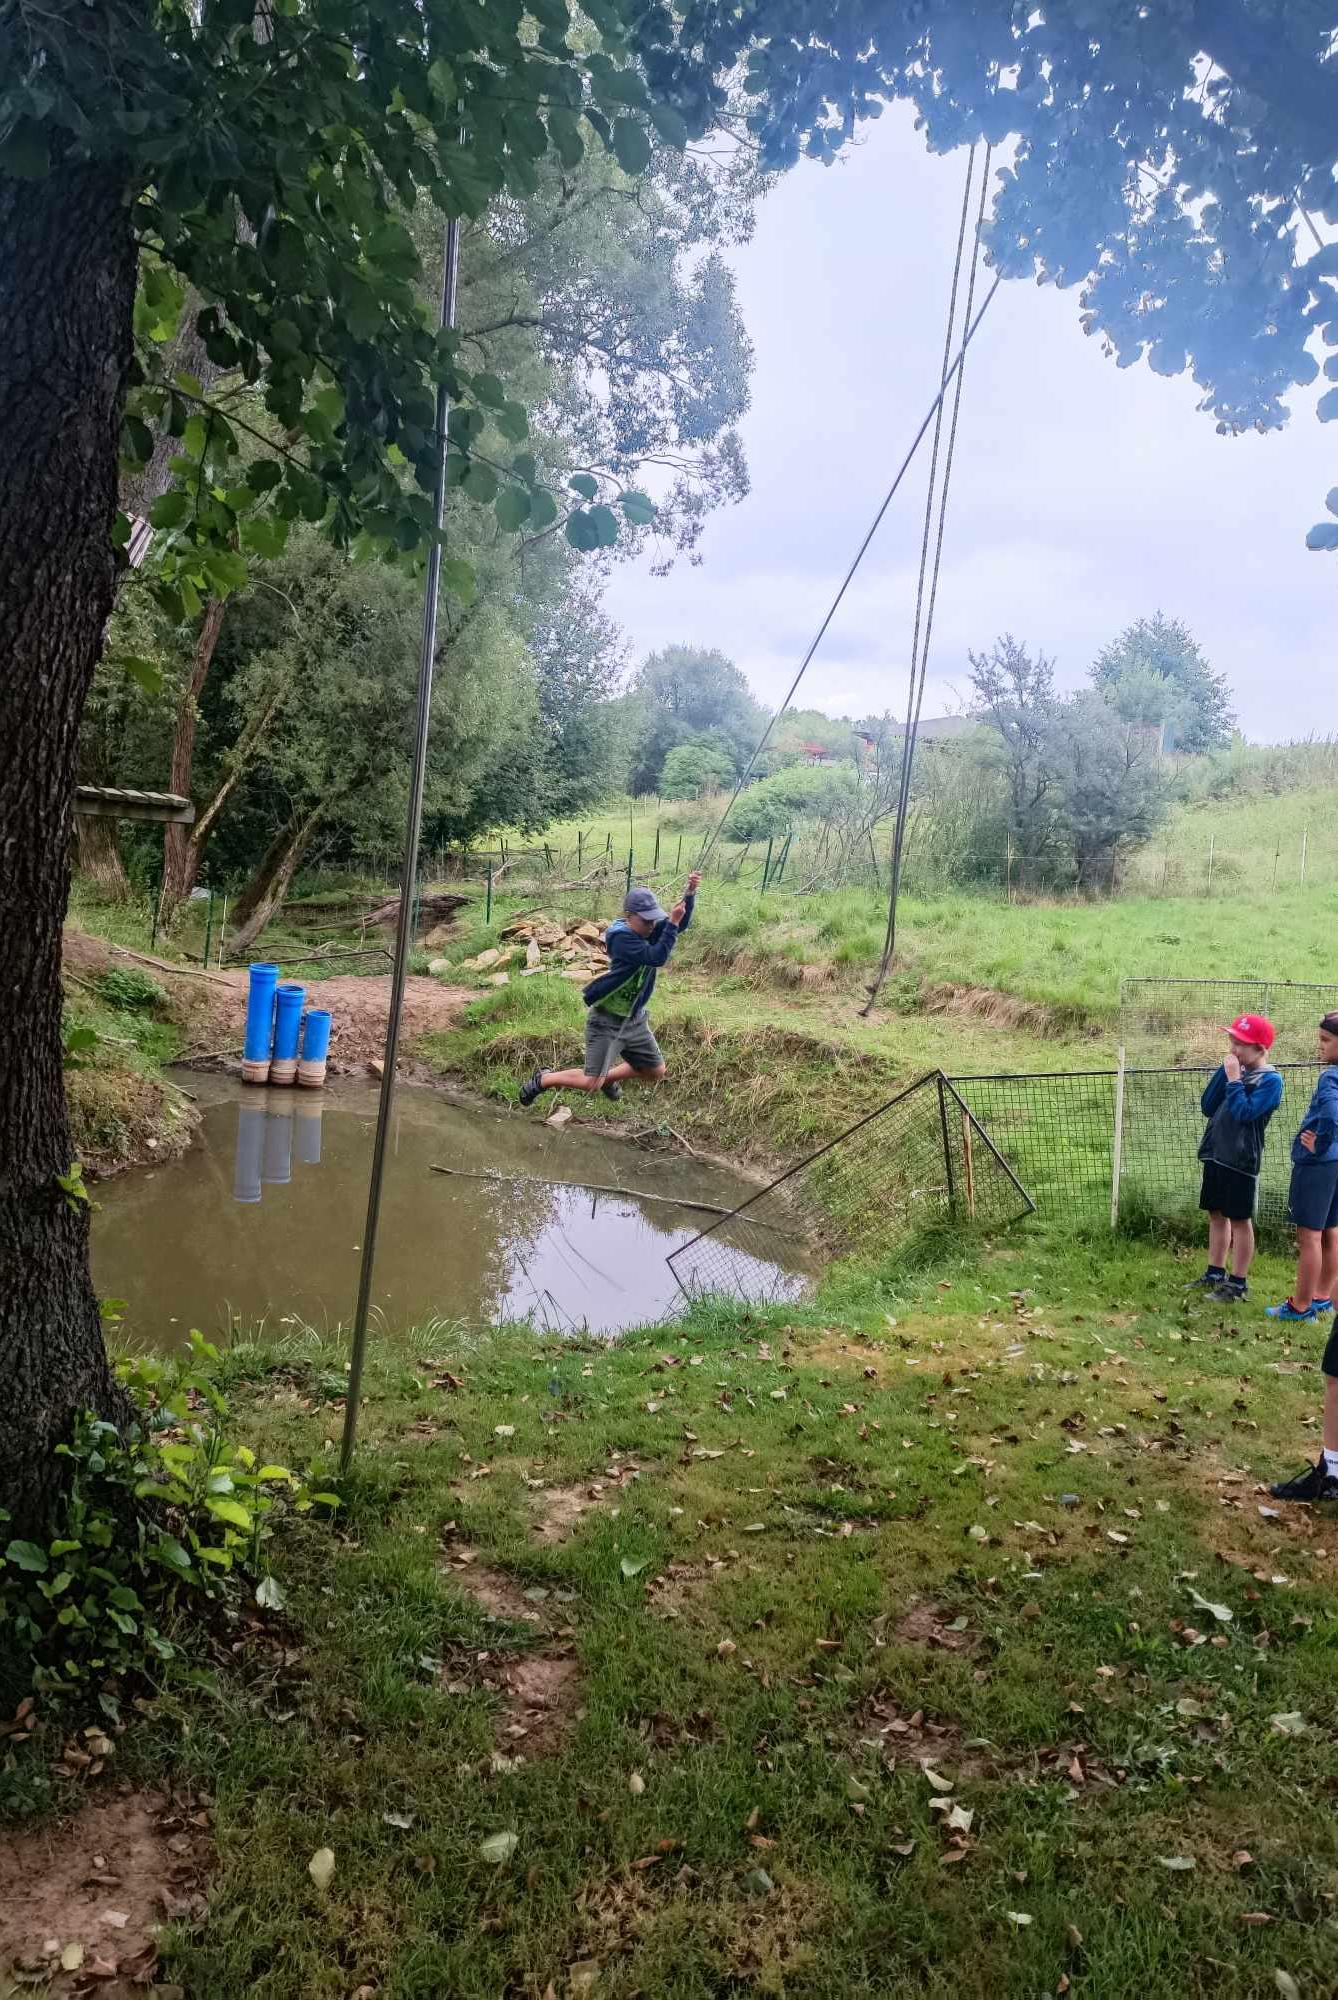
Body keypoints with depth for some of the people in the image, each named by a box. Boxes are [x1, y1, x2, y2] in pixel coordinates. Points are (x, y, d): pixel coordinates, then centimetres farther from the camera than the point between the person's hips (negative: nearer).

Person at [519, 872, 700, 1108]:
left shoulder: (649, 932, 1)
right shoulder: (622, 938, -23)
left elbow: (680, 924, -2)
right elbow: (657, 957, -33)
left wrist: (690, 894, -17)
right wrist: (672, 922, -32)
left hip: (635, 1020, 8)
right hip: (607, 1021, -8)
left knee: (656, 1073, 14)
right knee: (592, 1083, -8)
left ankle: (609, 1077, 36)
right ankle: (542, 1080, 16)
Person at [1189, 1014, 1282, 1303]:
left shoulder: (1270, 1080, -13)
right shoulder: (1235, 1070, 8)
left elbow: (1244, 1113, -24)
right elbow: (1208, 1108, 3)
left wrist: (1234, 1079, -18)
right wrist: (1223, 1072, -5)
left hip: (1241, 1161, -7)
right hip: (1216, 1154, 7)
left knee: (1240, 1219, 2)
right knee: (1216, 1214, 15)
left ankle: (1239, 1283, 11)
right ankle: (1215, 1273, 27)